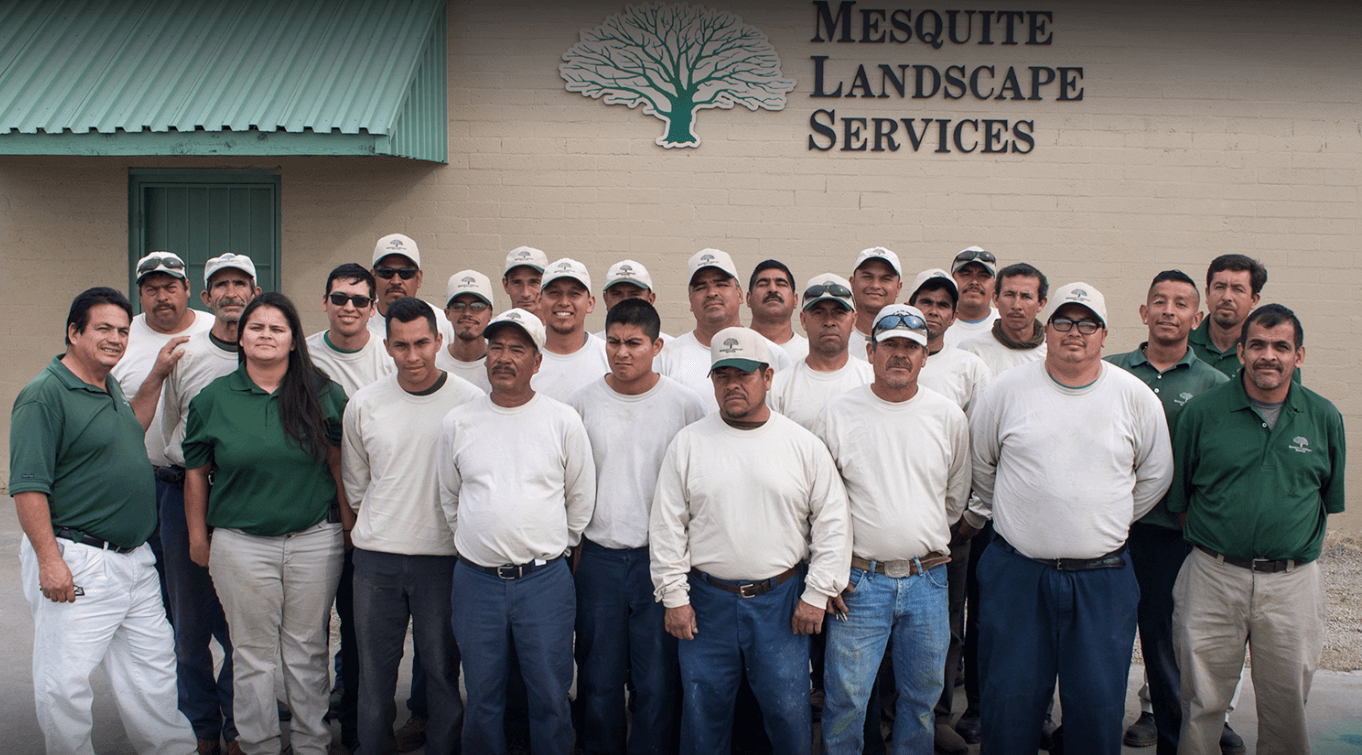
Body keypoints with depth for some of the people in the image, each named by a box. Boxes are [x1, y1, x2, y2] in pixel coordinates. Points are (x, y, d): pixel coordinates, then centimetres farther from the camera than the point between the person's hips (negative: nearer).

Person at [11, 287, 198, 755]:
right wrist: (49, 559, -22)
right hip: (76, 565, -8)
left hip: (135, 559, 9)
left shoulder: (112, 388, 12)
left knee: (152, 670, 18)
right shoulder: (44, 395, -14)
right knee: (65, 683, -1)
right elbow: (28, 486, -18)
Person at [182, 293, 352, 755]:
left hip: (314, 540, 0)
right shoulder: (213, 398, 2)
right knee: (253, 653, 8)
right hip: (241, 544, 0)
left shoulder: (322, 393, 1)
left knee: (307, 649, 10)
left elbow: (339, 462, 5)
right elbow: (196, 474, 7)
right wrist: (198, 538, 6)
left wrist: (348, 524, 3)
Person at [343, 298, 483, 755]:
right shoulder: (364, 404, 2)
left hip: (445, 556, -2)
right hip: (376, 556, 3)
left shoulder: (471, 401, -7)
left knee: (442, 666, 7)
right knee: (374, 666, 13)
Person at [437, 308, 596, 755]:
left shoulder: (564, 422, -2)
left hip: (545, 581, -2)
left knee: (550, 696, 7)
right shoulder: (457, 423, 4)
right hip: (475, 580, 2)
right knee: (482, 697, 13)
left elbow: (581, 500, 7)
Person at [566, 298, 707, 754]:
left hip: (661, 558, -1)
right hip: (598, 557, 2)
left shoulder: (686, 405, -2)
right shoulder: (582, 403, 3)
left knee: (657, 679, 4)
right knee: (599, 677, 11)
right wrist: (572, 546, 8)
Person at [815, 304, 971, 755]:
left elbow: (955, 498, 15)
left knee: (922, 698, 13)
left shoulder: (949, 417, 2)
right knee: (845, 700, 2)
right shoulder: (839, 413, -2)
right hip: (858, 582, -2)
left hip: (927, 581, 2)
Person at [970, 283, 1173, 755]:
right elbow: (979, 464, 12)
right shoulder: (1007, 389, 0)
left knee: (1099, 705, 7)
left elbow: (1155, 476, 14)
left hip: (1102, 578, 1)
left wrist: (1109, 523, 12)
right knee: (1009, 699, 6)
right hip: (1016, 570, 0)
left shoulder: (1136, 397, 2)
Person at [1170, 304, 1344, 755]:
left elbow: (1330, 499, 14)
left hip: (1292, 583, 1)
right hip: (1212, 578, -1)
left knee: (1286, 707, 13)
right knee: (1201, 705, 8)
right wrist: (1213, 547, 5)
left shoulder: (1324, 418, 2)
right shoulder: (1203, 411, -2)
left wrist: (1295, 547, 10)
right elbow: (1178, 498, 5)